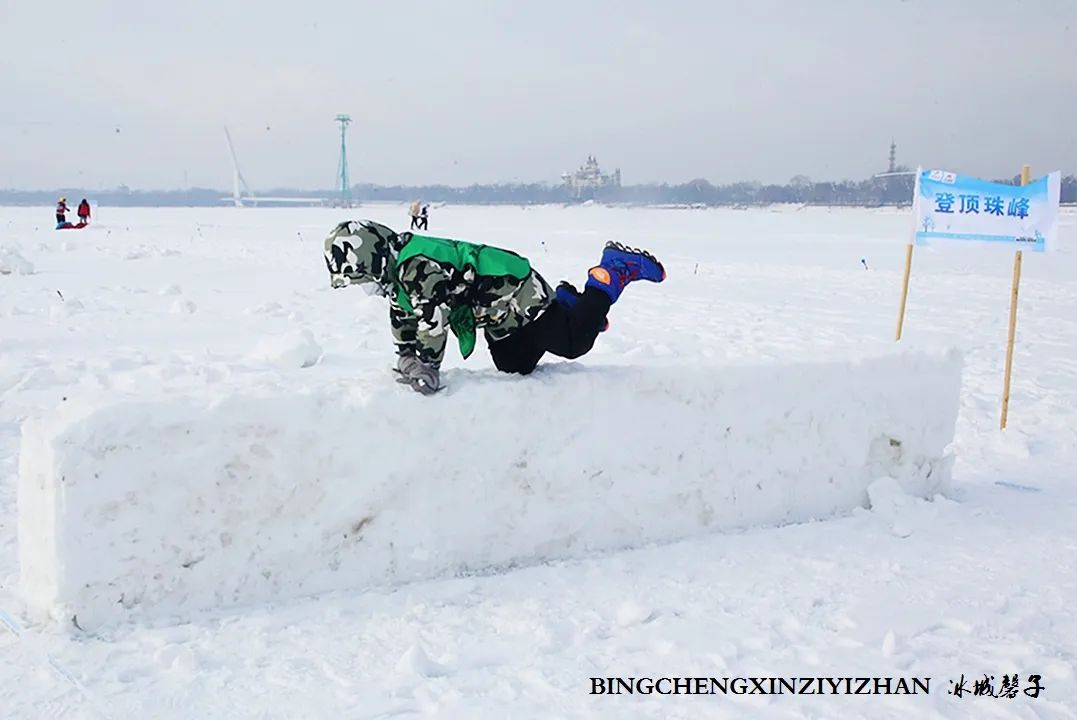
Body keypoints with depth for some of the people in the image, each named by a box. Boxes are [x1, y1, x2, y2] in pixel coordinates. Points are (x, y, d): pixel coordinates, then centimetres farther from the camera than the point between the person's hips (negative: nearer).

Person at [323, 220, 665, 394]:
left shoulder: (417, 266, -31)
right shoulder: (396, 276, 2)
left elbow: (433, 322, -34)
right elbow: (405, 326, 14)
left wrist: (427, 372, -26)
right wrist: (407, 365, 9)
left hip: (518, 295, -10)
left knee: (574, 343, -6)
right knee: (515, 367, 19)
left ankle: (617, 269, 8)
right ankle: (564, 300, 33)